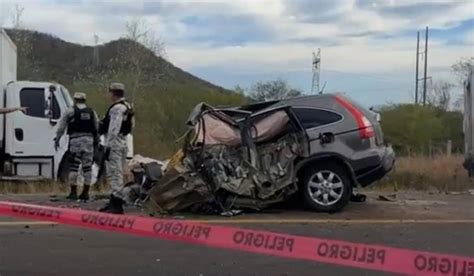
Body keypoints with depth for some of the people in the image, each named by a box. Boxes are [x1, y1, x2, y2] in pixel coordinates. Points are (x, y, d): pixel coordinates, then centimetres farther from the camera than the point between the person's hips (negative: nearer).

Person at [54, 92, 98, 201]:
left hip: (75, 140, -3)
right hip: (88, 139, 3)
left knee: (73, 166, 1)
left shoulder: (71, 111, 1)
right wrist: (95, 140, 18)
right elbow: (96, 128, 10)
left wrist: (57, 140, 10)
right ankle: (85, 192, 6)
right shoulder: (92, 112, 11)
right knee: (87, 167, 5)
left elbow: (61, 127, 2)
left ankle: (73, 192, 0)